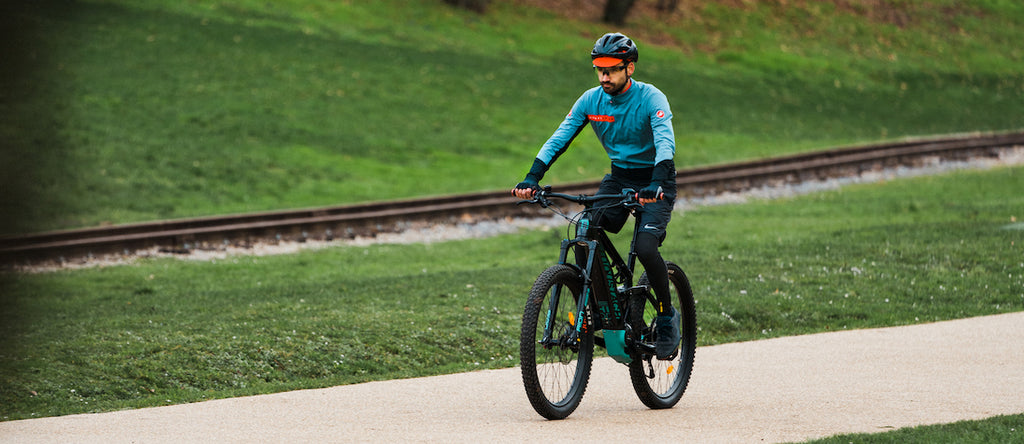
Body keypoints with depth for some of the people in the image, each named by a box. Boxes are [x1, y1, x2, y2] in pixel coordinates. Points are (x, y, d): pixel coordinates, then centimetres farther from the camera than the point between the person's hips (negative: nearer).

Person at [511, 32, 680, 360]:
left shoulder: (651, 99, -20)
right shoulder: (591, 100, -6)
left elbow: (665, 142, -34)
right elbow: (559, 139, -11)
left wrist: (656, 184, -52)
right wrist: (532, 179, -25)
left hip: (655, 184, -5)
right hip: (619, 178, 5)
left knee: (646, 248, -25)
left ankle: (667, 318, -3)